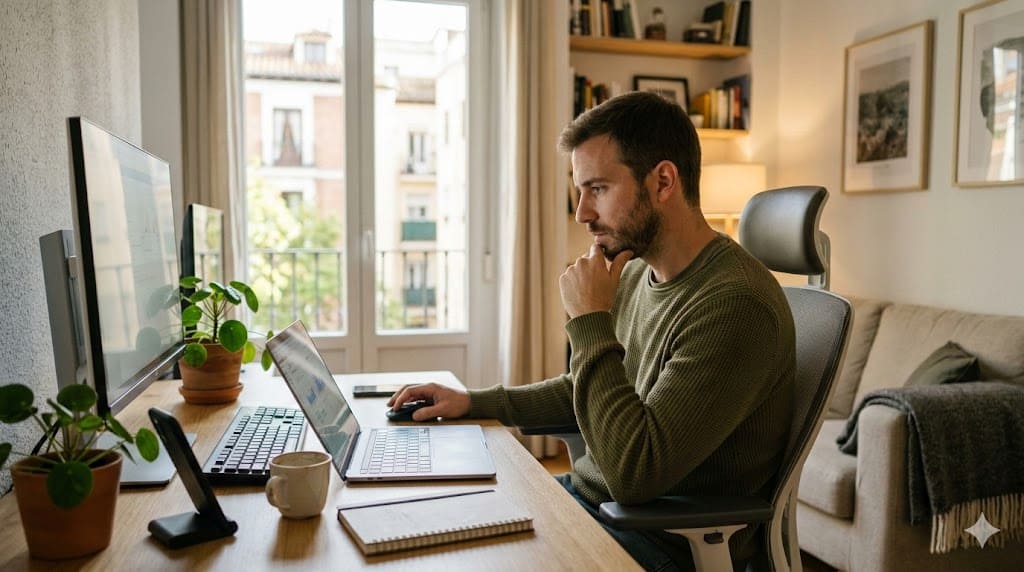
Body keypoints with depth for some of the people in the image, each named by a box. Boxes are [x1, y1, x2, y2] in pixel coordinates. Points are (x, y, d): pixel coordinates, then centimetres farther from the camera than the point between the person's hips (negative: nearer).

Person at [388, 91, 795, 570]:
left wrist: (590, 320, -24)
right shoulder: (638, 274, 2)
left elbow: (634, 475, -29)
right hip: (589, 495, 8)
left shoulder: (734, 304, -26)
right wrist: (473, 402, 8)